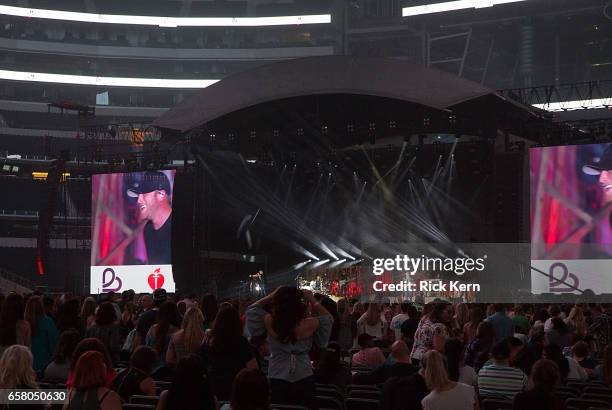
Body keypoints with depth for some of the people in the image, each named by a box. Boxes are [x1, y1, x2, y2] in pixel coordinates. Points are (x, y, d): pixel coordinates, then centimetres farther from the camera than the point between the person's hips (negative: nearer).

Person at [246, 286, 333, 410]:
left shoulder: (270, 322, -14)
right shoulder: (308, 325, -16)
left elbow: (252, 308, 5)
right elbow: (327, 317, 5)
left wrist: (272, 295, 2)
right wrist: (312, 300, 5)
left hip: (277, 382, 1)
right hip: (304, 381, -1)